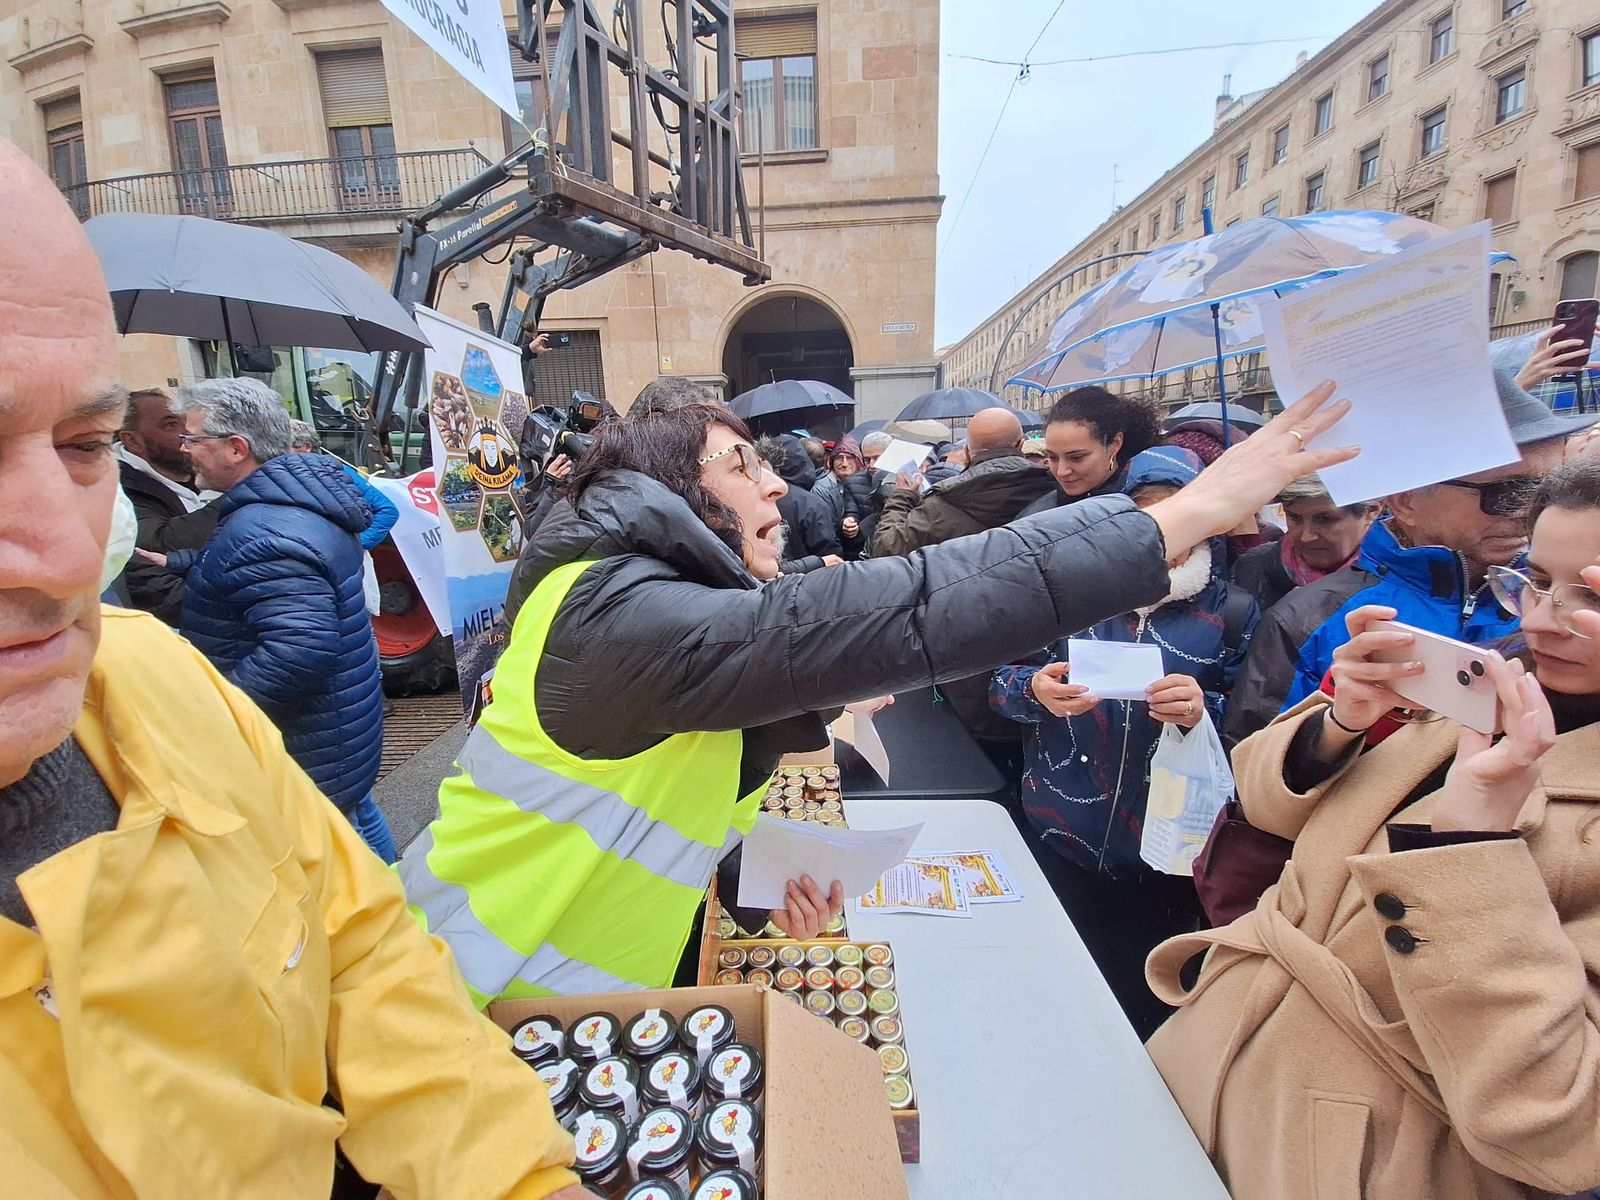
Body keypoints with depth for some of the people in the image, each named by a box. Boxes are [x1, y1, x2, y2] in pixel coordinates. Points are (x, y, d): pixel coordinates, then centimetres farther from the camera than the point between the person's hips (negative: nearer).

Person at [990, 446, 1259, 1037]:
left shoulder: (1231, 611, -2)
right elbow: (1001, 682, 1)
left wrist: (1203, 712, -23)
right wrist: (1036, 691, -20)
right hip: (1055, 835, 1)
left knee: (1143, 1009, 14)